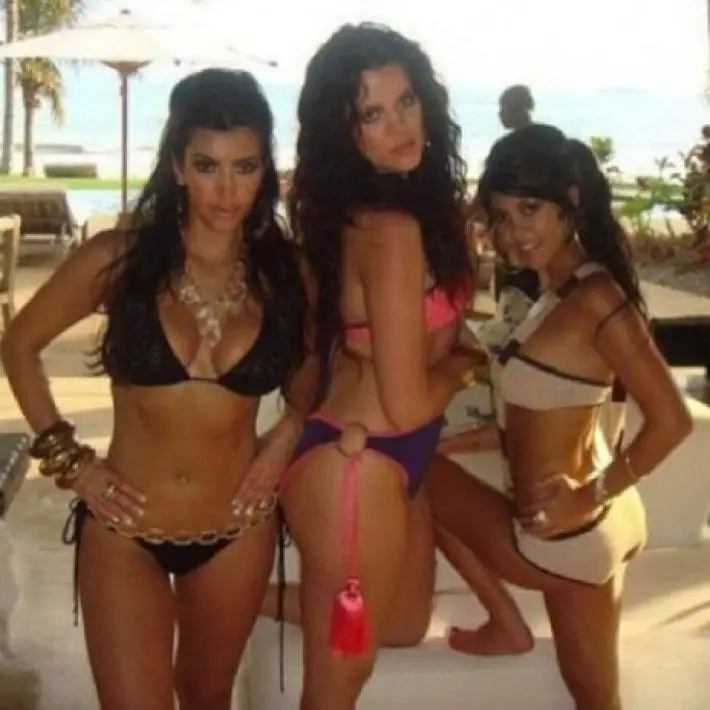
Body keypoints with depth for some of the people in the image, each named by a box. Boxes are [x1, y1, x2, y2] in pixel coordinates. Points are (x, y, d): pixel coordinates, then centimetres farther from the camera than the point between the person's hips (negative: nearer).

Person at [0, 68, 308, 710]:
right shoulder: (118, 258, -11)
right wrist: (67, 459, -5)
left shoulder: (283, 272, -5)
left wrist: (287, 435, -4)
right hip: (124, 530, -2)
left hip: (237, 531, 2)